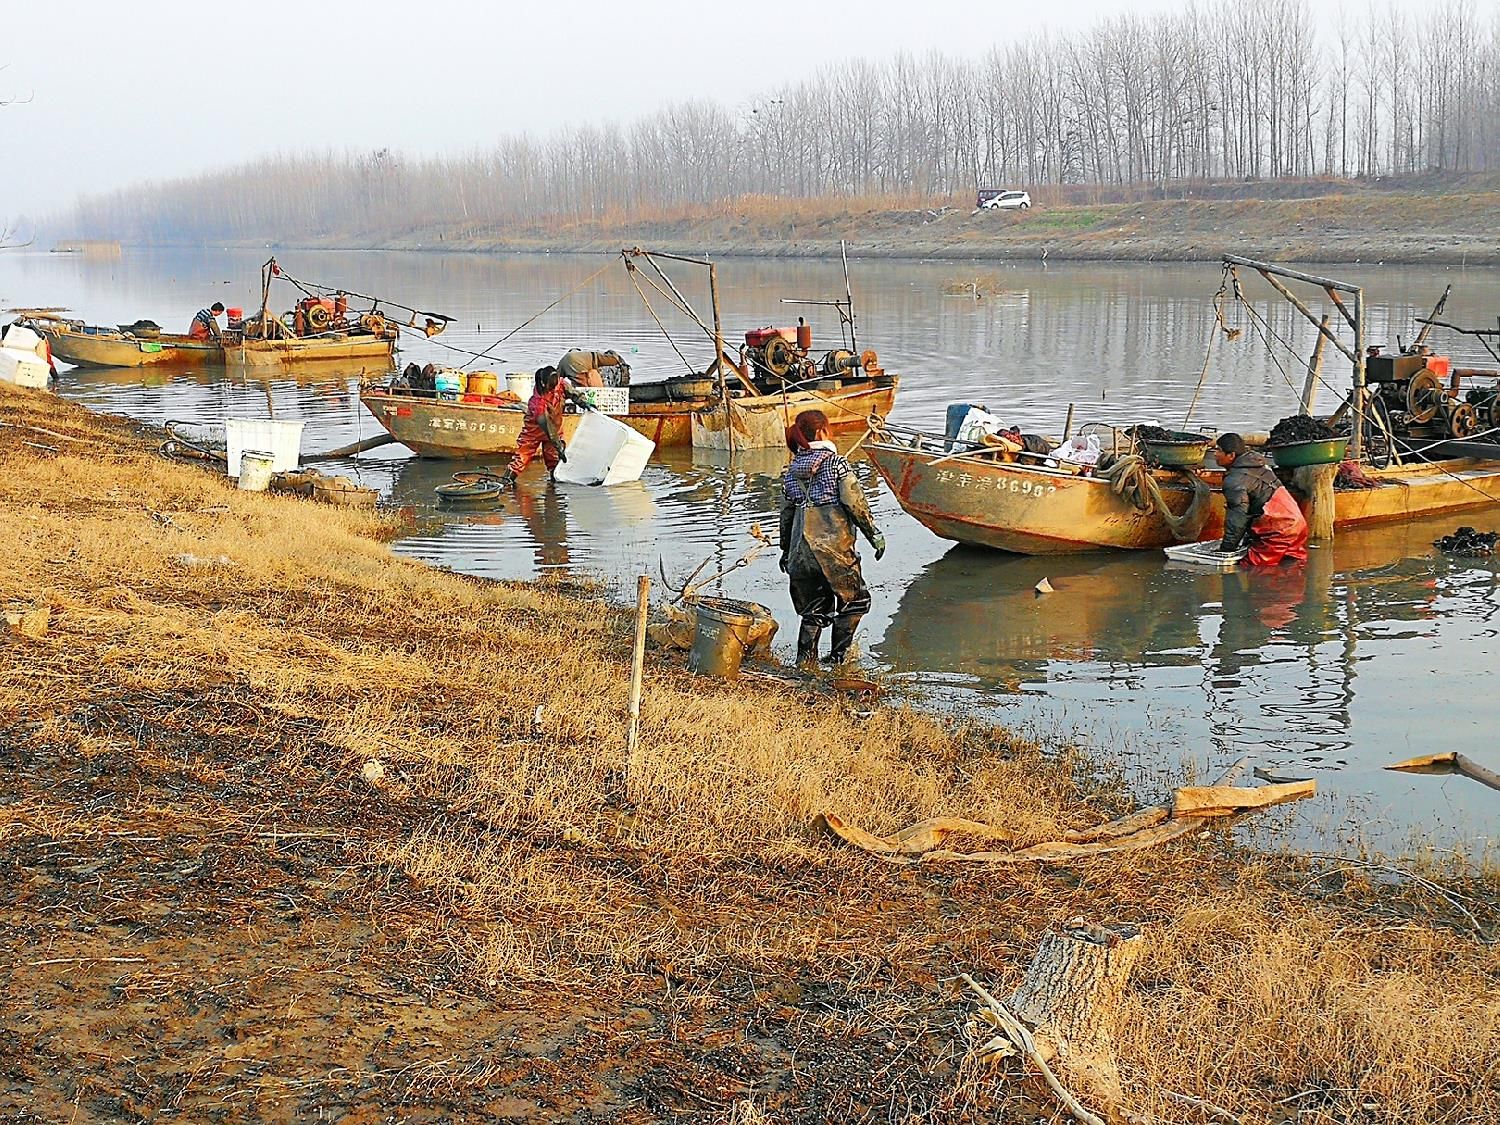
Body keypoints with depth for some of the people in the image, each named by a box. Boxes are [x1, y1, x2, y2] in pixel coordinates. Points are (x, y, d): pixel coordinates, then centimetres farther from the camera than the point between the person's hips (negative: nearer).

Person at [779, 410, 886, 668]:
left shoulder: (791, 471, 9)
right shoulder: (836, 463, -6)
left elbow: (786, 514, 14)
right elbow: (855, 503, -11)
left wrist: (786, 550, 24)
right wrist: (874, 534, -3)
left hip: (801, 550, 5)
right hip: (834, 547, -5)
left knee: (813, 609, 15)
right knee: (854, 601, 12)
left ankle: (805, 659, 6)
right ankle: (838, 656, 9)